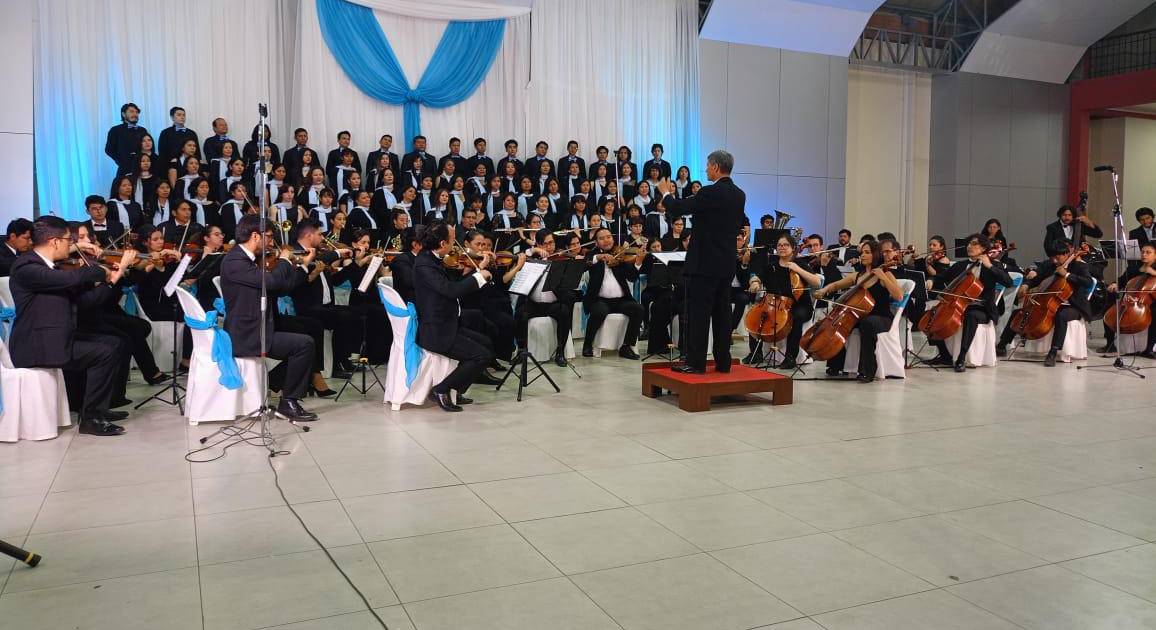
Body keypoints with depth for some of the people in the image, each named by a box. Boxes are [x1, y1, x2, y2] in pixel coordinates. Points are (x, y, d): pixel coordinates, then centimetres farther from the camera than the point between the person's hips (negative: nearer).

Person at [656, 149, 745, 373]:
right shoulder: (739, 195, 9)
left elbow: (679, 208, -12)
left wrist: (666, 193, 9)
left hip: (705, 262, -8)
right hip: (727, 263, 8)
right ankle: (723, 362, 15)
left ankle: (696, 362, -1)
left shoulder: (710, 193, -16)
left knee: (698, 313, -3)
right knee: (722, 312, 11)